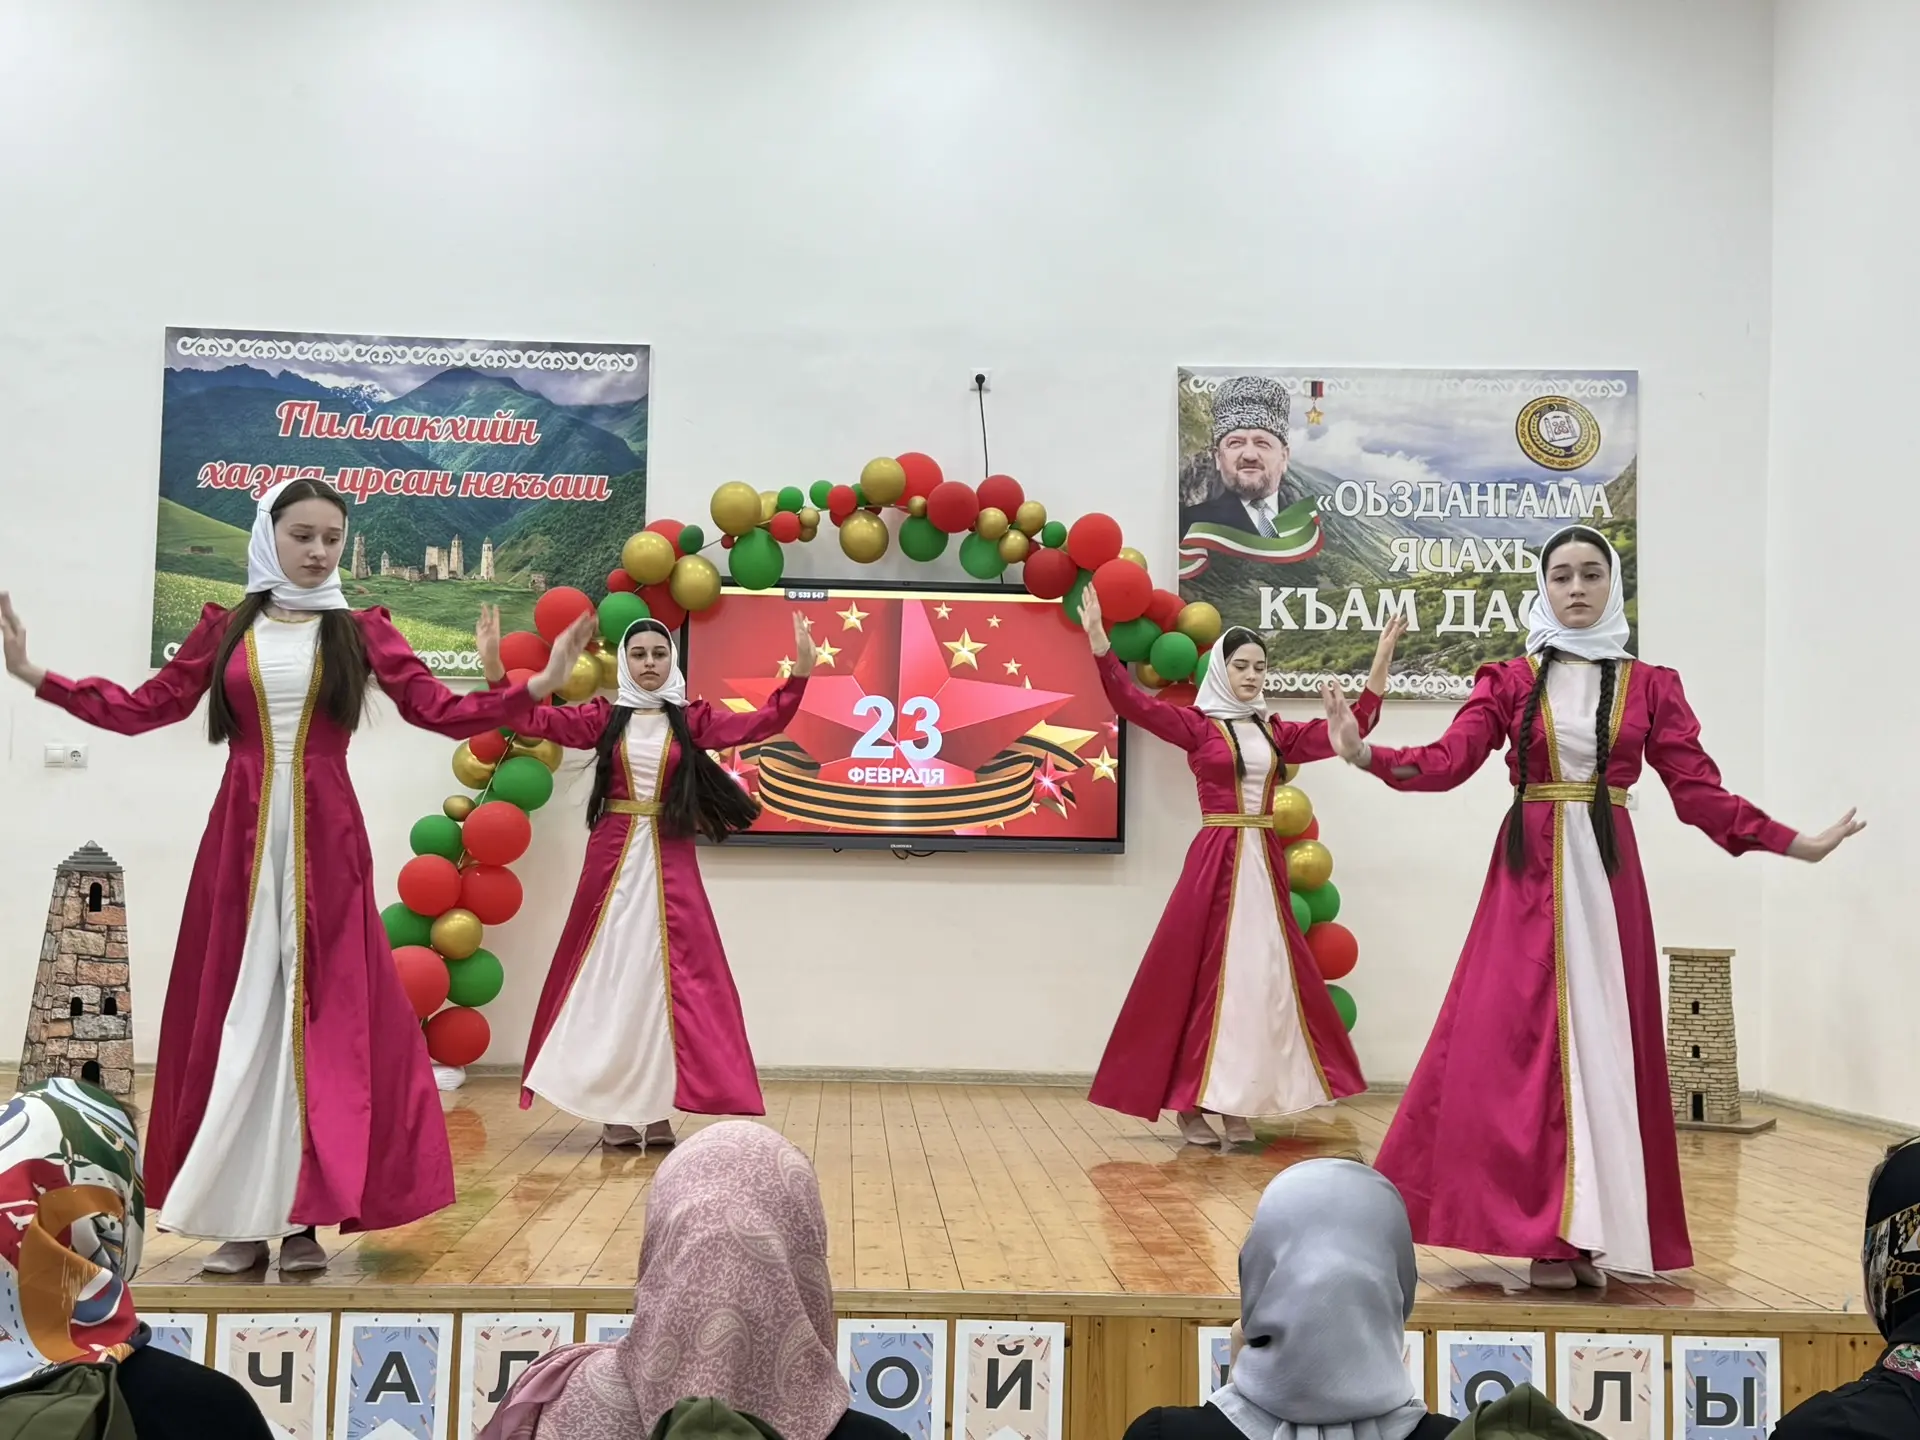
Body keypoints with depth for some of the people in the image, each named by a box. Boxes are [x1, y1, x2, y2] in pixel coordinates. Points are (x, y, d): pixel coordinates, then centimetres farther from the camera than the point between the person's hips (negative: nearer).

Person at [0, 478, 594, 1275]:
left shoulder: (361, 629, 5)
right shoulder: (223, 628, 8)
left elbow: (441, 710, -1)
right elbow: (143, 709, 10)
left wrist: (536, 686, -12)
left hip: (325, 841, -1)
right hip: (240, 841, 1)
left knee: (322, 1015, -2)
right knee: (235, 1014, 2)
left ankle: (304, 1215, 4)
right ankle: (240, 1216, 8)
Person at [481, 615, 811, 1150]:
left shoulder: (692, 719, 5)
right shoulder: (603, 717, 6)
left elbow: (762, 723, -2)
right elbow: (536, 721, -1)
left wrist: (800, 673, -14)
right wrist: (496, 675, -14)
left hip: (669, 861, 0)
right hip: (613, 857, 0)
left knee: (666, 976, -1)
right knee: (611, 976, 2)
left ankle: (657, 1110, 3)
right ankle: (616, 1110, 7)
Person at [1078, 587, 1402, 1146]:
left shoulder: (1275, 733, 12)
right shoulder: (1196, 724, -1)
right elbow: (1135, 704, -13)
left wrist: (1380, 666, 7)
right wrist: (1099, 644, -26)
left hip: (1265, 860, 5)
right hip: (1217, 859, -5)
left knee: (1263, 977, 4)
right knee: (1206, 975, -3)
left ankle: (1237, 1104, 10)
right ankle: (1191, 1105, 3)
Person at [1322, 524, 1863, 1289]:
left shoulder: (1650, 686, 7)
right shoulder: (1509, 680, 5)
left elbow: (1699, 791, 4)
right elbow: (1448, 761, -7)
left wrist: (1794, 842, -3)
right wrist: (1366, 752, -23)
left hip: (1607, 878, 1)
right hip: (1529, 879, -1)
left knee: (1602, 1042, 2)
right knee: (1519, 1043, -5)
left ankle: (1586, 1231, 8)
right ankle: (1544, 1232, 1)